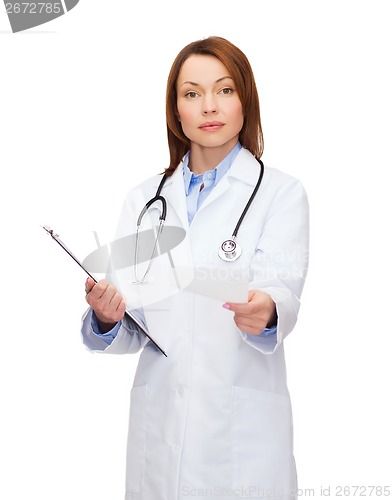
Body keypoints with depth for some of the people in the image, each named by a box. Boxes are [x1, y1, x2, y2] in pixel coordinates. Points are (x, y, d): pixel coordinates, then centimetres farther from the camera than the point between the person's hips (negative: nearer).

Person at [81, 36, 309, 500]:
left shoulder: (281, 193, -2)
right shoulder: (143, 199, 7)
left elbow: (283, 289, -16)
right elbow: (129, 333, 3)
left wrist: (266, 311, -38)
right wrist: (107, 317, -19)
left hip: (243, 430, -3)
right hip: (158, 425, 3)